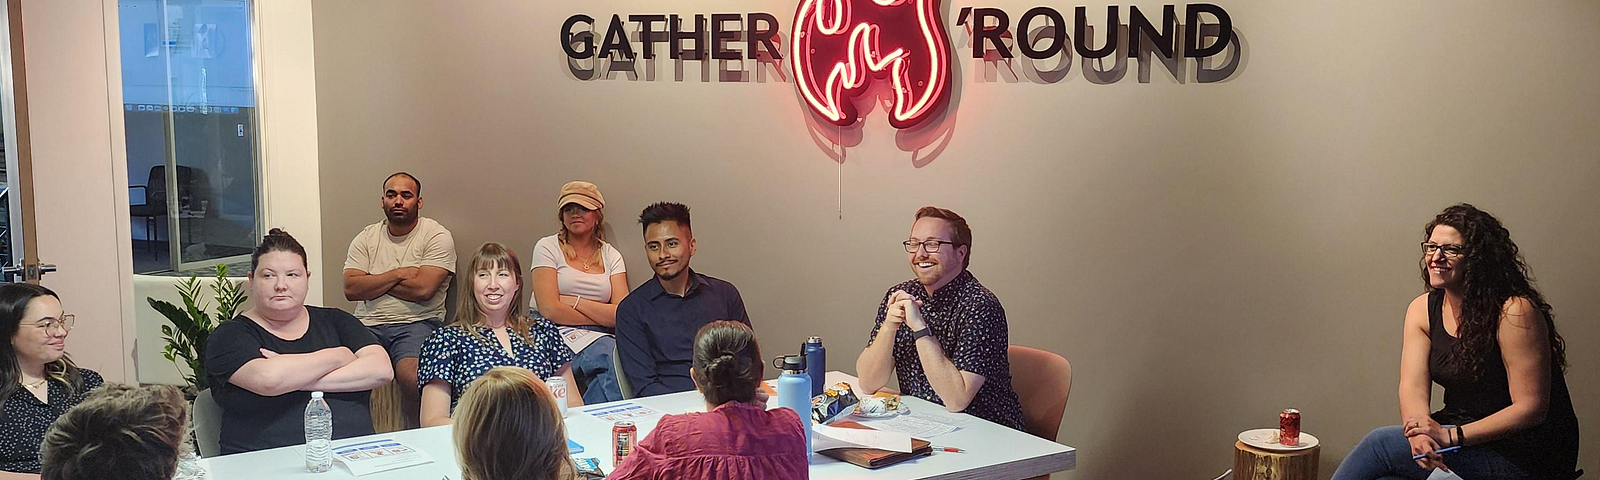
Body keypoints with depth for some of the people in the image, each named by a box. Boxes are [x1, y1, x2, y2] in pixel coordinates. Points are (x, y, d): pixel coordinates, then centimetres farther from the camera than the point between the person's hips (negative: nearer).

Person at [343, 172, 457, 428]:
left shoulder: (437, 236, 2)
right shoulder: (366, 238, 15)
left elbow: (422, 289, -10)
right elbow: (351, 289, 2)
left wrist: (374, 282, 1)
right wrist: (398, 274, -4)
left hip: (417, 323, -3)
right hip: (368, 324, 3)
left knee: (411, 375, -33)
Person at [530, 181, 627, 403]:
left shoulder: (611, 256, 14)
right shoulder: (548, 248, 5)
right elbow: (550, 310, -9)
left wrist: (574, 301, -8)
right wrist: (604, 316, -4)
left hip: (598, 336, 3)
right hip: (555, 335, -3)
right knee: (610, 356, -33)